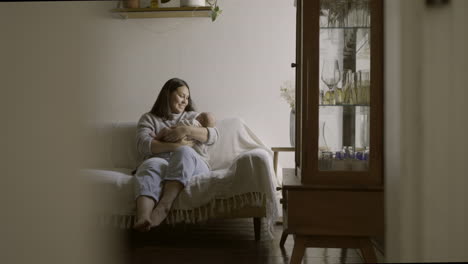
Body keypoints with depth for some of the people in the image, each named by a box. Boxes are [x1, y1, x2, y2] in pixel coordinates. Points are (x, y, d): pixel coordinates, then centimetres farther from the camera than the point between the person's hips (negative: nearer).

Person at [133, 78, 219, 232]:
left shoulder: (194, 117, 28)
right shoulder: (149, 118, 22)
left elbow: (213, 136, 9)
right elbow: (143, 145, 1)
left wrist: (186, 130, -7)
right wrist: (175, 145, -11)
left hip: (192, 164, 1)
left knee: (185, 152, -36)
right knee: (150, 165, -38)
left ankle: (163, 206, -54)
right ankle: (143, 219, -64)